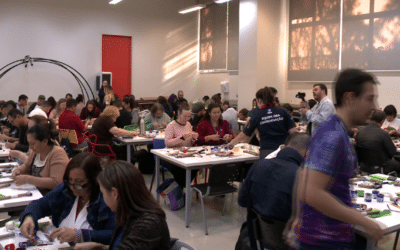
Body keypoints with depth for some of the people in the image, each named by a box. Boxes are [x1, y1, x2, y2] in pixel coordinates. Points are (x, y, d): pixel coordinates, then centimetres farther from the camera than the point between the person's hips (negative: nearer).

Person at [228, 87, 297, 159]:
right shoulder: (283, 111, 2)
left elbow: (245, 135, 8)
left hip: (266, 152, -1)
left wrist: (233, 142, 25)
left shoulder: (257, 116, 0)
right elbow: (293, 131, -2)